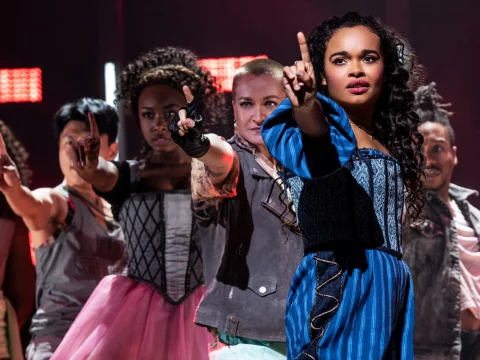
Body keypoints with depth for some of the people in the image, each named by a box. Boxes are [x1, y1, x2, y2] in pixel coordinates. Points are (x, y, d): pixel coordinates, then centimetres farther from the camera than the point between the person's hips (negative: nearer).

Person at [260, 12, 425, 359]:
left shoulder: (391, 145, 18)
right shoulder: (327, 125, -2)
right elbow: (311, 135, -28)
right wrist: (306, 105, -48)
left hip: (393, 288, 7)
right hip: (338, 283, -6)